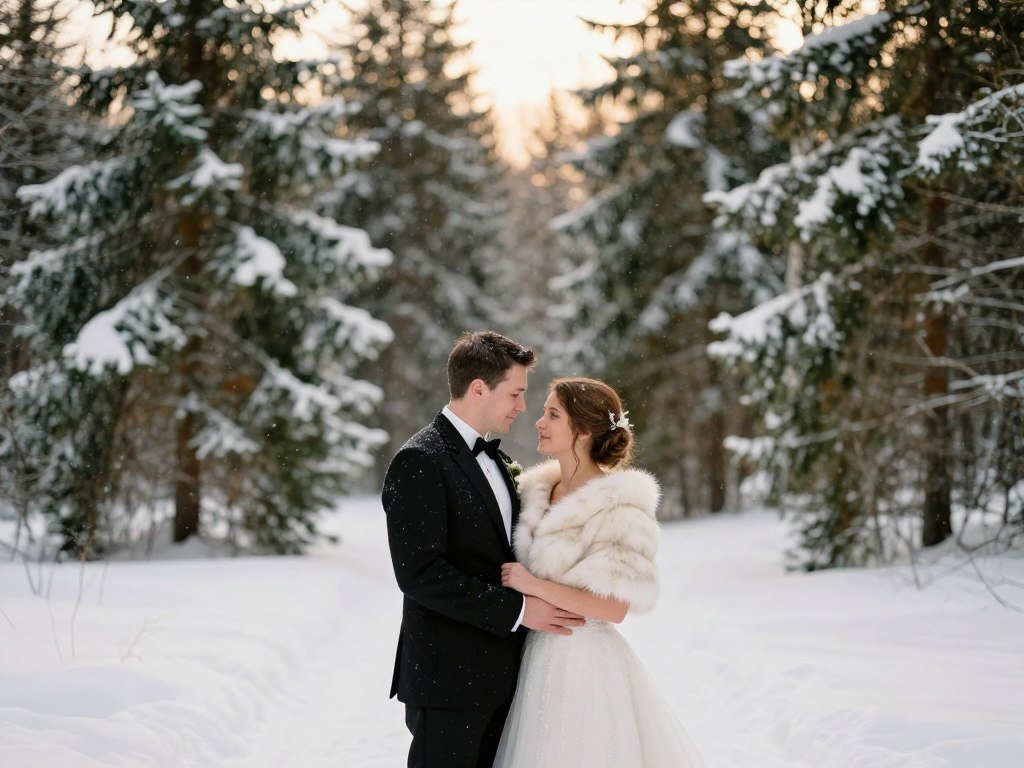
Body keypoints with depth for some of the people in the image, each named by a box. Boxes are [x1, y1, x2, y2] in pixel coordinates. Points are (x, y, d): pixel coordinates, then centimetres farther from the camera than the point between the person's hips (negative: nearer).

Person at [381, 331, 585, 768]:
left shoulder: (494, 460, 15)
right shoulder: (420, 462, -14)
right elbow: (420, 573, -22)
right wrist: (516, 609, -21)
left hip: (498, 674, 8)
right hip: (448, 679, -8)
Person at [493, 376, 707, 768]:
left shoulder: (618, 505, -14)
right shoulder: (537, 488, 7)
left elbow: (615, 608, -18)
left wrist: (536, 586, -18)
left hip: (585, 665, -7)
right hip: (538, 657, 7)